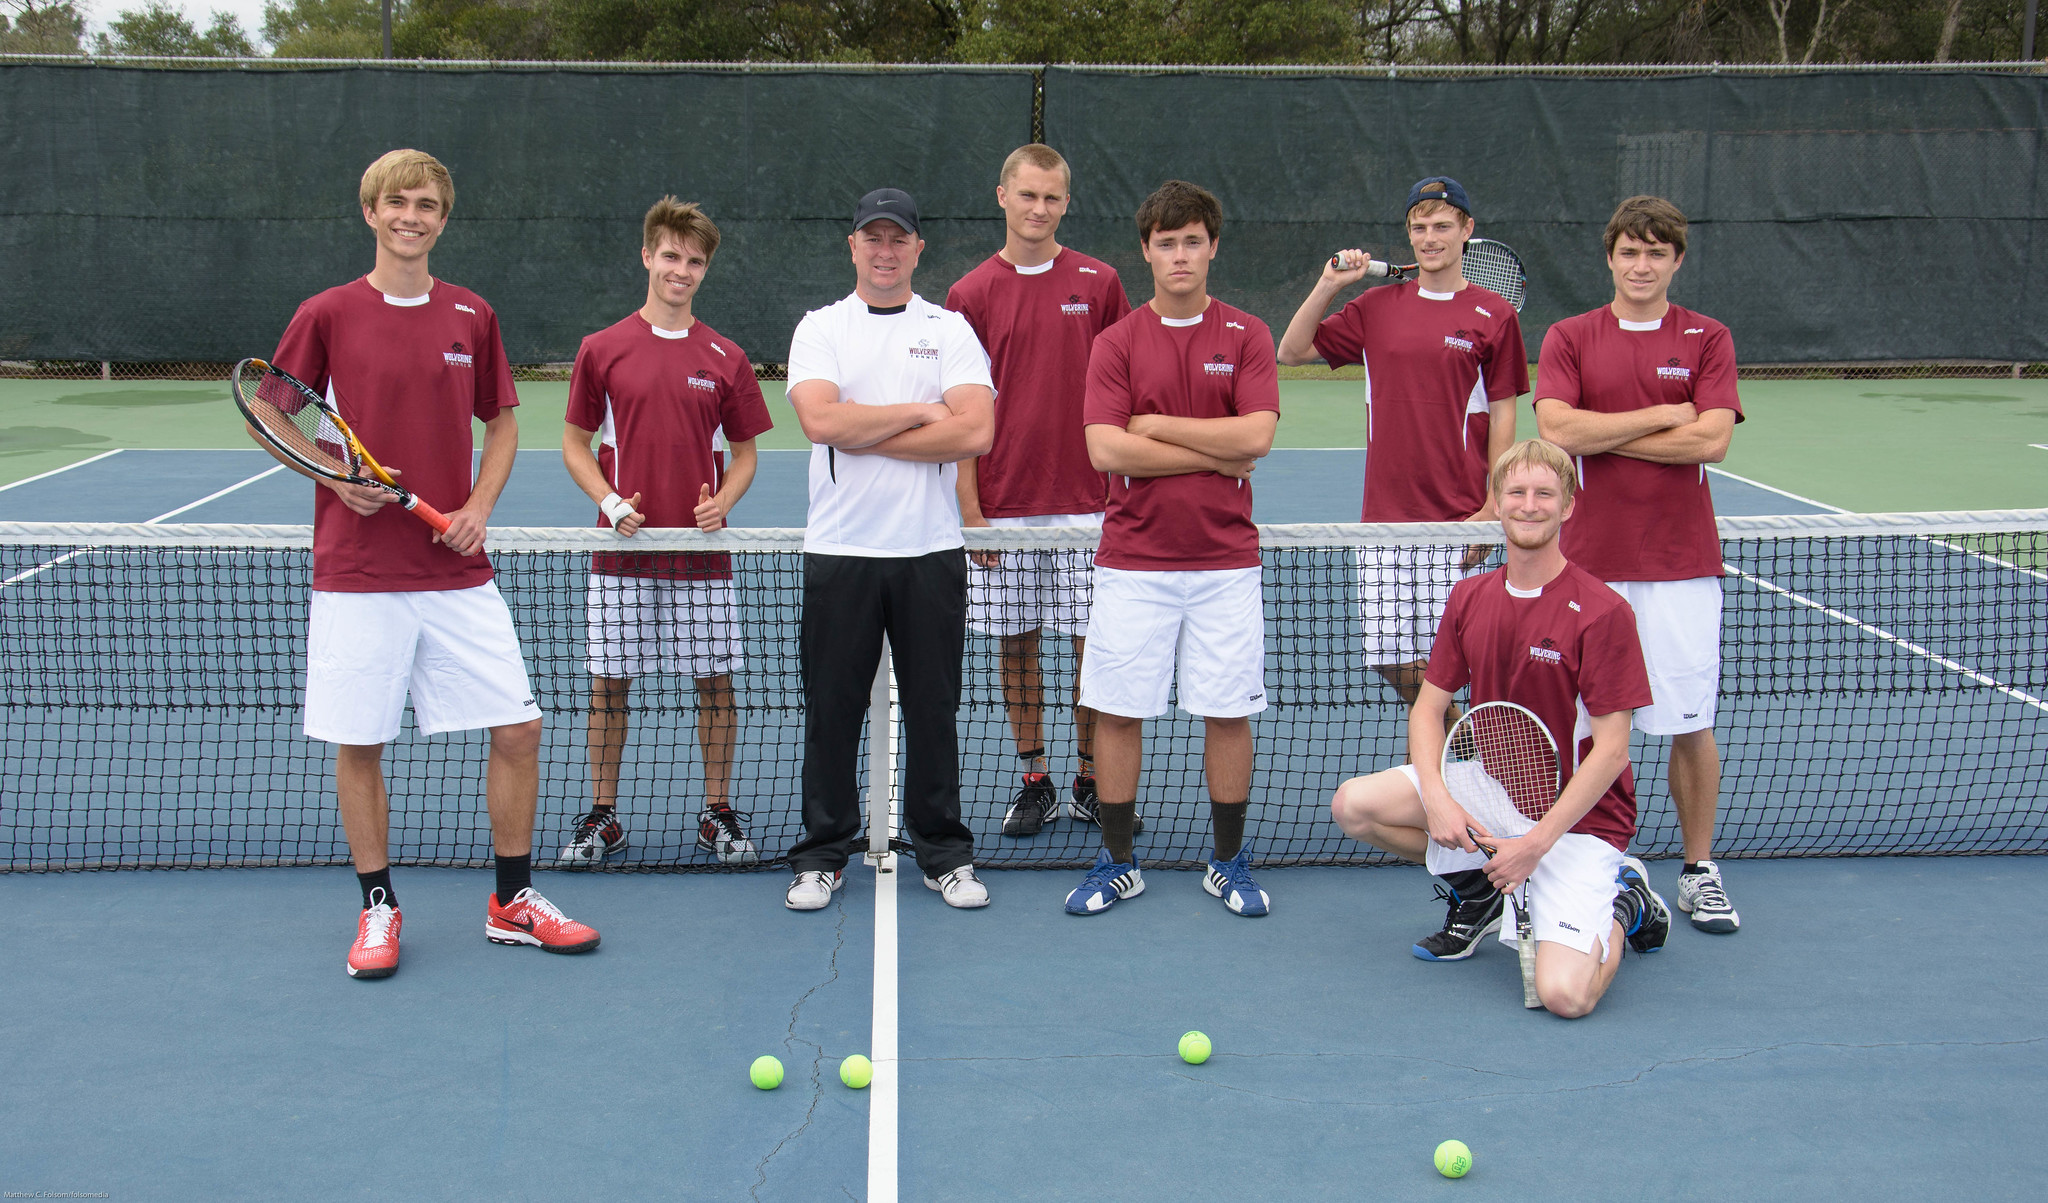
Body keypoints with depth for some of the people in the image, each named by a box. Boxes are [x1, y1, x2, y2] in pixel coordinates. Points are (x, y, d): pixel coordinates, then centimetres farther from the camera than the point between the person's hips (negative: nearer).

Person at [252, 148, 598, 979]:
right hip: (357, 573, -2)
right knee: (358, 744, 3)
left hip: (458, 571, 2)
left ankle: (513, 903, 17)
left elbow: (500, 425, 15)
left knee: (517, 729, 0)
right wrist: (337, 478, -10)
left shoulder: (473, 317, 6)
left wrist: (480, 505, -2)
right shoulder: (327, 315, -1)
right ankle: (378, 909, 22)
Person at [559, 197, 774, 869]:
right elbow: (575, 442, 7)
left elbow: (745, 452, 10)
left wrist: (722, 500, -10)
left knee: (715, 683, 5)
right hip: (624, 551, 0)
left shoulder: (725, 359, 4)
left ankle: (718, 816, 18)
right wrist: (609, 501, -9)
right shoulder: (602, 350, 2)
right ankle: (602, 818, 19)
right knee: (609, 683, 5)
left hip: (701, 554, 1)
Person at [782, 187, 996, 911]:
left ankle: (944, 852, 20)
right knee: (832, 708, 6)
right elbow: (820, 421, -13)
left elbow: (975, 431, -11)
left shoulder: (951, 329, 5)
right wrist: (920, 413, -9)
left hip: (931, 552, 0)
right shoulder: (819, 328, 5)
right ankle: (822, 855, 18)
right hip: (839, 550, 0)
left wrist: (863, 435, -10)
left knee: (933, 709, 7)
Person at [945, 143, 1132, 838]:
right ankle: (1034, 785, 19)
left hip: (1086, 505, 0)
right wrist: (970, 510, -3)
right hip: (1004, 511, 1)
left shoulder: (1099, 284, 3)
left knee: (1094, 646, 2)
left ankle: (1091, 783, 16)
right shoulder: (970, 295, 2)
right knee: (1016, 646, 7)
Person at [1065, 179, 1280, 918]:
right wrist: (1216, 454, -11)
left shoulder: (1246, 336, 3)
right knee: (1117, 711, 4)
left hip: (1225, 561, 0)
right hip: (1133, 561, 0)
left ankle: (1229, 864, 21)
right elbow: (1105, 449, -11)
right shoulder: (1117, 343, 2)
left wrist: (1157, 425, -9)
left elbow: (1257, 434, -11)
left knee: (1228, 713, 5)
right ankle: (1116, 864, 18)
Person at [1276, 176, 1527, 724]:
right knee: (1391, 658, 4)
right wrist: (1328, 285, 1)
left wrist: (1493, 509, -6)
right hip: (1384, 517, 3)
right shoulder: (1377, 305, 10)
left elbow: (1502, 413, 1)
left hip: (1456, 521, -3)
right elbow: (1292, 351, 11)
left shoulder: (1494, 314, 1)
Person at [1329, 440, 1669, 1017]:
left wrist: (1536, 843, -21)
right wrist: (1437, 800, -15)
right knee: (1354, 804, -13)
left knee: (1564, 994, -24)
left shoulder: (1602, 612, -17)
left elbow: (1611, 749, -18)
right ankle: (1481, 890, 12)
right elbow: (1429, 705, 3)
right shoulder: (1469, 597, 0)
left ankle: (1622, 904, 12)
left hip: (1578, 813, -5)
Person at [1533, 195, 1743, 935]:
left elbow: (1711, 440, -9)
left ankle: (1699, 870, 18)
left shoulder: (1707, 339, 5)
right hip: (1589, 561, 0)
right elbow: (1557, 430, -11)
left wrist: (1604, 435, -7)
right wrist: (1661, 416, -9)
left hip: (1681, 563, 0)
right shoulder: (1569, 339, 5)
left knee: (1690, 724, 4)